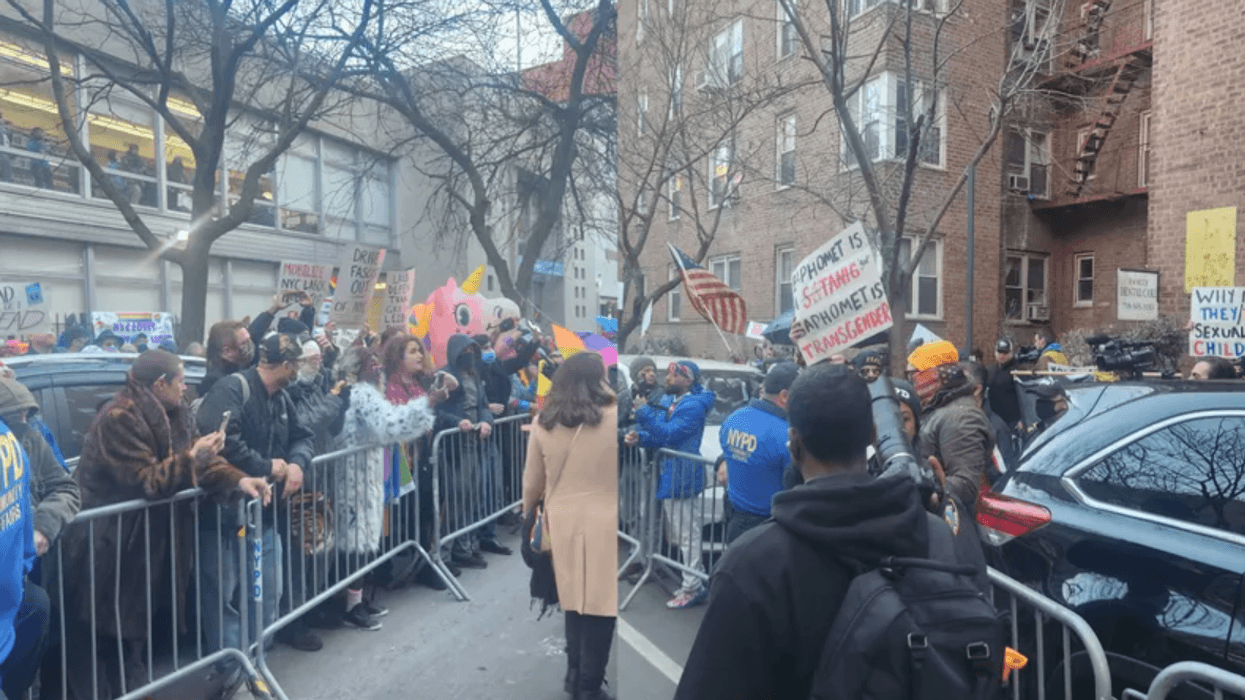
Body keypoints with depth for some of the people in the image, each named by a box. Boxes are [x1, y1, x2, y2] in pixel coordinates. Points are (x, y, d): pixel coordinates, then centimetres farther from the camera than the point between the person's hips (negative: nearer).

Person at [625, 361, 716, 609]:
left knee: (687, 535, -2)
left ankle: (692, 588, 8)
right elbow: (658, 438, 19)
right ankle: (695, 579, 29)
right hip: (668, 476, 10)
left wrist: (643, 411, -21)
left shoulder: (693, 406, -16)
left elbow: (670, 434, -24)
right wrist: (640, 437, 0)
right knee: (678, 532, 17)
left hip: (683, 478, -10)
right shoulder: (668, 400, 13)